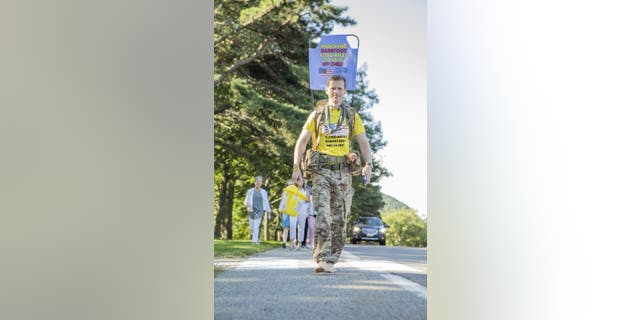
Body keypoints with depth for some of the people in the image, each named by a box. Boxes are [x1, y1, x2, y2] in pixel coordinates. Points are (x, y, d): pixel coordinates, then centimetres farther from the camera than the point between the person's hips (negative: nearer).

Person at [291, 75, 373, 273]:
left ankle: (331, 260, 12)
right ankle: (322, 259, -19)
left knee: (339, 219, 4)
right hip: (321, 170, -2)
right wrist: (296, 167, -5)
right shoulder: (317, 114, 7)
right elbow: (301, 141, 7)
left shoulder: (352, 116, 11)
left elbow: (363, 143, 7)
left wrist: (368, 164, -11)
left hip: (342, 172, 2)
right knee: (322, 215, -14)